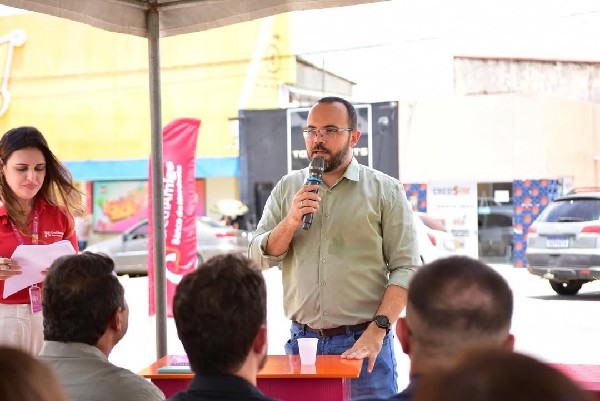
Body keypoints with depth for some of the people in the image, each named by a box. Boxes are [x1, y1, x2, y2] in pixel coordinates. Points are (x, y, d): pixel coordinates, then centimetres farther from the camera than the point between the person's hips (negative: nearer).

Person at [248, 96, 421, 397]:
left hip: (363, 341, -3)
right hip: (301, 340, 3)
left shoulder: (386, 190, 0)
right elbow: (259, 259, 5)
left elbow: (406, 269, -6)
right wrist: (291, 221, -12)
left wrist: (377, 331, -16)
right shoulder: (287, 189, 10)